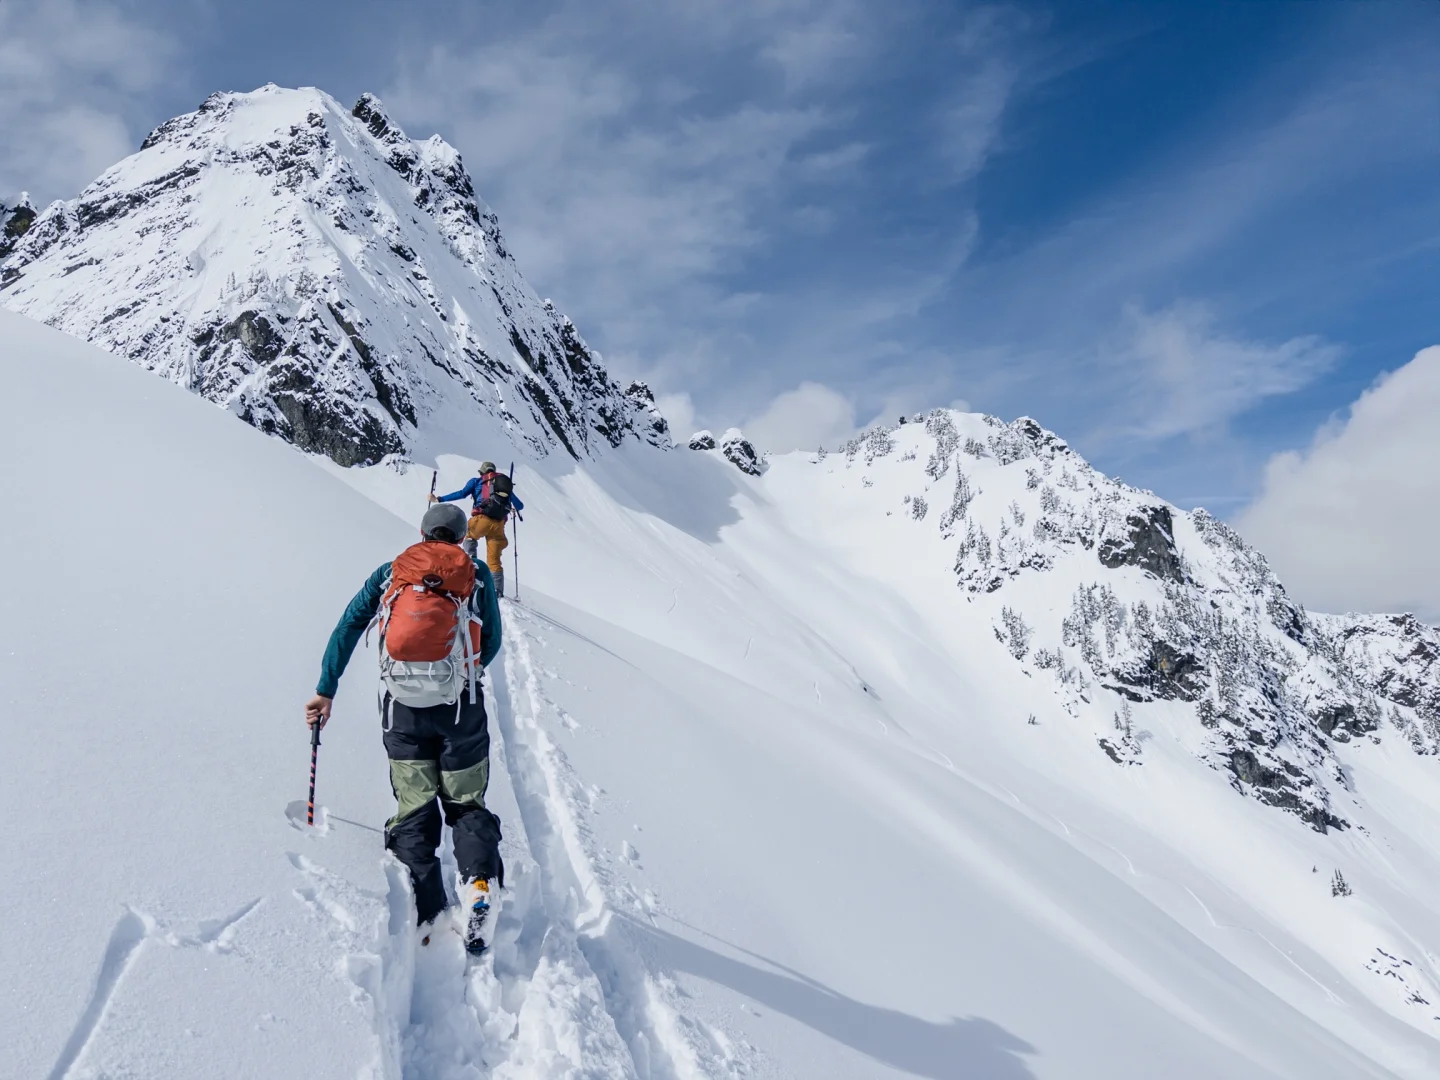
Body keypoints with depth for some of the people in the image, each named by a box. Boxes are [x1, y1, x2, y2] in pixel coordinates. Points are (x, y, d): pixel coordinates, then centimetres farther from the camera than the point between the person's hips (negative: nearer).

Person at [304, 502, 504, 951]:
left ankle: (426, 911, 1)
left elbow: (347, 629, 6)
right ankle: (479, 881, -14)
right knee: (466, 804, 11)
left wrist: (325, 691, 9)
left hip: (402, 707, 1)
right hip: (460, 706, -1)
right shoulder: (477, 573, 8)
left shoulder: (389, 573, 11)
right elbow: (491, 643, 10)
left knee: (414, 811, 10)